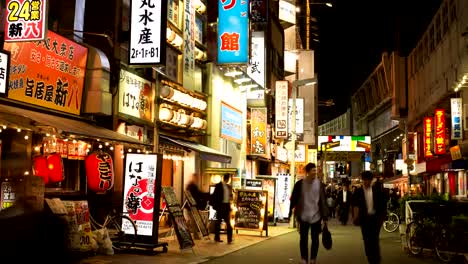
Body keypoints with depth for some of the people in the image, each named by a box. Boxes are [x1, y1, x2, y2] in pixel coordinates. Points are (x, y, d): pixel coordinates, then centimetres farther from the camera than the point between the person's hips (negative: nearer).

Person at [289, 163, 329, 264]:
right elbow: (294, 199, 3)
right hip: (303, 216, -1)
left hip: (316, 216, 1)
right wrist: (291, 212, 1)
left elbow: (323, 201, 1)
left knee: (315, 239, 9)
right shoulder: (299, 184, -2)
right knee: (303, 239, 4)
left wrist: (325, 216, -2)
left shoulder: (320, 184, 0)